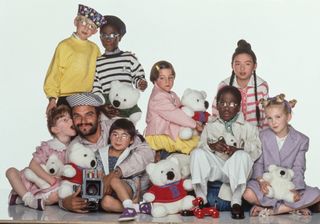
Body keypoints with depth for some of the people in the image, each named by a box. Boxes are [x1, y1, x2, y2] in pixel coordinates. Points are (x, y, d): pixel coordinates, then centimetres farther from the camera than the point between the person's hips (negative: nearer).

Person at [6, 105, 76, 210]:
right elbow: (33, 164, -16)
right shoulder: (48, 146, -9)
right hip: (34, 183, -1)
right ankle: (28, 198, -30)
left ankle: (20, 198, -24)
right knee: (11, 171, -20)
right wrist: (51, 179, -24)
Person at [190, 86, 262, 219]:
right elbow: (200, 146, 5)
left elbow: (256, 150, -5)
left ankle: (236, 202, -29)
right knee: (197, 153, -22)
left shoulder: (247, 127, 6)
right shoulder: (210, 126, 13)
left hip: (236, 171, -2)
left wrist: (238, 149, -22)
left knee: (243, 156, -33)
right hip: (216, 167, 2)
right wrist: (212, 146, -18)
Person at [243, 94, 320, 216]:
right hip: (267, 183, -1)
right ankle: (294, 207, -22)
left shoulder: (301, 140, -1)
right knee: (248, 194, -33)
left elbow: (298, 169, -5)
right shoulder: (262, 136, 1)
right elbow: (258, 162, -1)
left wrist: (296, 189, -21)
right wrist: (261, 180, -20)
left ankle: (269, 210, -24)